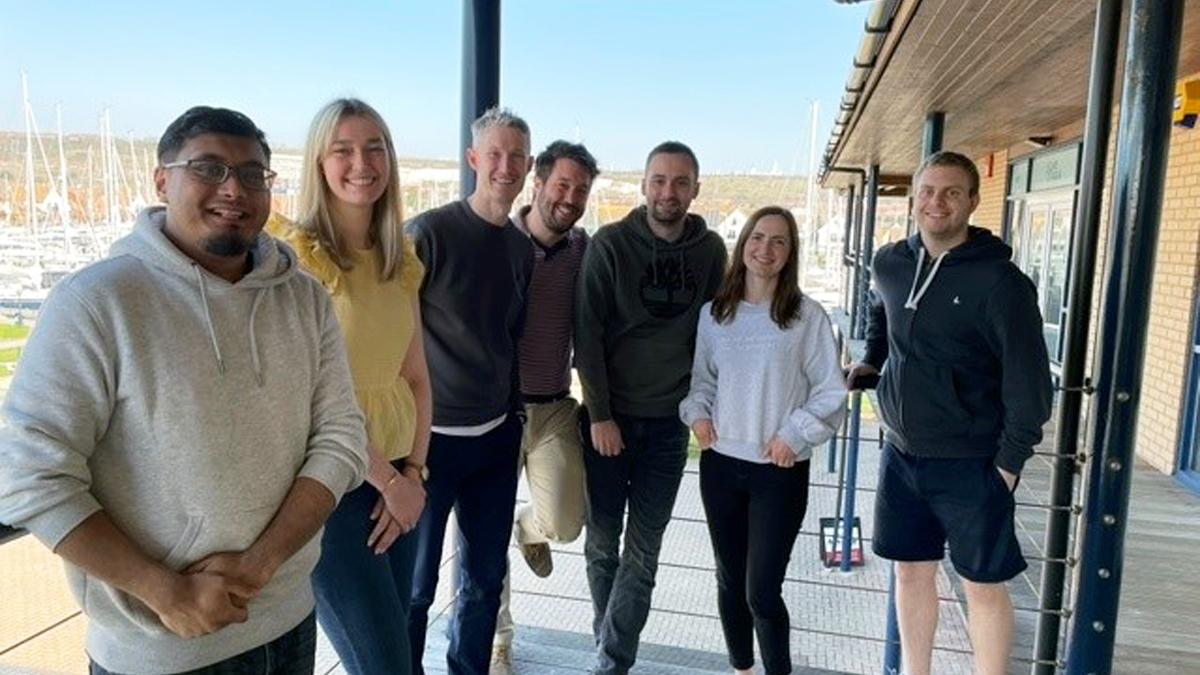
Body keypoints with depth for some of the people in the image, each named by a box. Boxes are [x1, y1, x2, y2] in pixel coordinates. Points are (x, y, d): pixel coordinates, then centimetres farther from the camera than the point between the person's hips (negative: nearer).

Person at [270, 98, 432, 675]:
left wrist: (413, 472, -1)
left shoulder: (400, 259, 8)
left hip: (396, 479, 6)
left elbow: (417, 378, 10)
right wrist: (389, 480, -9)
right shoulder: (296, 253, -12)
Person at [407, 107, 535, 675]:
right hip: (431, 436, -5)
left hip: (497, 437, 6)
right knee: (415, 585, 6)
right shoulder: (429, 232, -11)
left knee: (486, 576, 16)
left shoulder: (522, 247, 7)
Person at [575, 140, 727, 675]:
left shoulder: (710, 250, 1)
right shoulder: (610, 244, -7)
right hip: (609, 416, -1)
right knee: (602, 542, 8)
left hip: (669, 422, 2)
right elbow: (588, 334, -8)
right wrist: (599, 414, -11)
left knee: (643, 552, 3)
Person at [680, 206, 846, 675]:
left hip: (781, 471, -4)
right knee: (729, 579, 16)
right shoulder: (713, 313, 4)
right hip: (720, 463, 4)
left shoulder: (807, 315, -8)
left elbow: (831, 392, -4)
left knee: (762, 591, -2)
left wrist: (795, 435, -14)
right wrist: (697, 412, -3)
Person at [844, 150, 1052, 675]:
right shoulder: (890, 263, 1)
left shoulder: (999, 281, -15)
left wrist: (1009, 462, -12)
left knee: (983, 586, 8)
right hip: (902, 454, 5)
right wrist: (871, 359, 12)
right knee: (911, 572, 16)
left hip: (971, 464, -5)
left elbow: (1028, 381, -14)